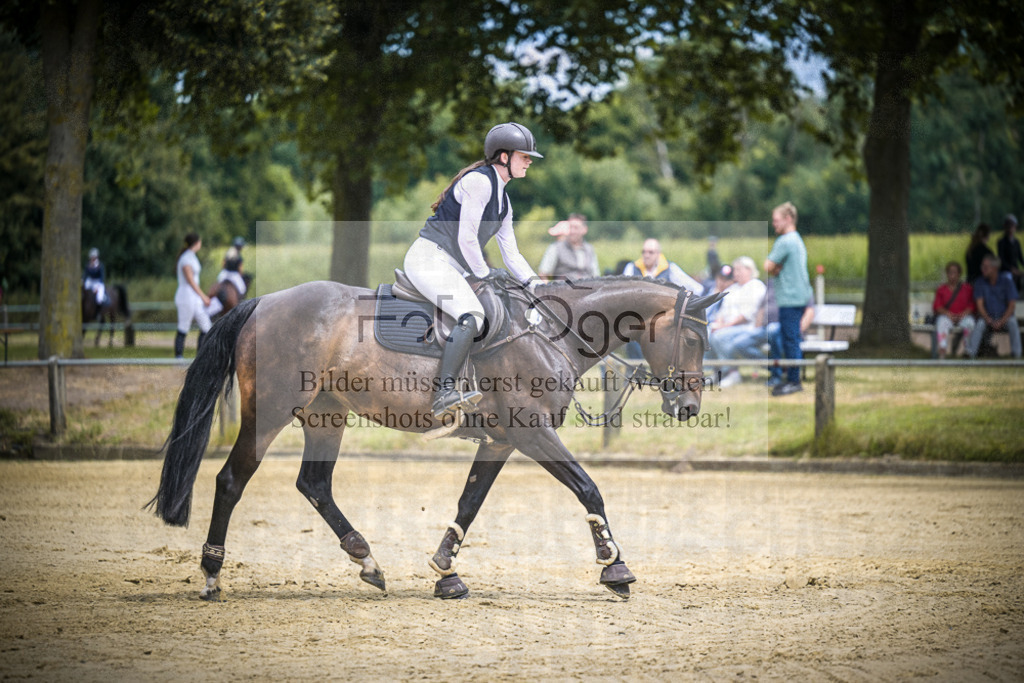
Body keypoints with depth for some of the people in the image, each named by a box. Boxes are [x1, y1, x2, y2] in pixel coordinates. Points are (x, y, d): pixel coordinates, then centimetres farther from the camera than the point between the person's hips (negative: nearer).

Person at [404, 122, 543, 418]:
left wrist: (533, 283, 9)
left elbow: (511, 252, 21)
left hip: (453, 269, 11)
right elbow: (465, 237, -15)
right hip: (429, 258, -11)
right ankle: (445, 393, -37)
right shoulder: (479, 181, -12)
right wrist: (483, 272, -4)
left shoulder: (502, 199, 18)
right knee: (472, 315, -29)